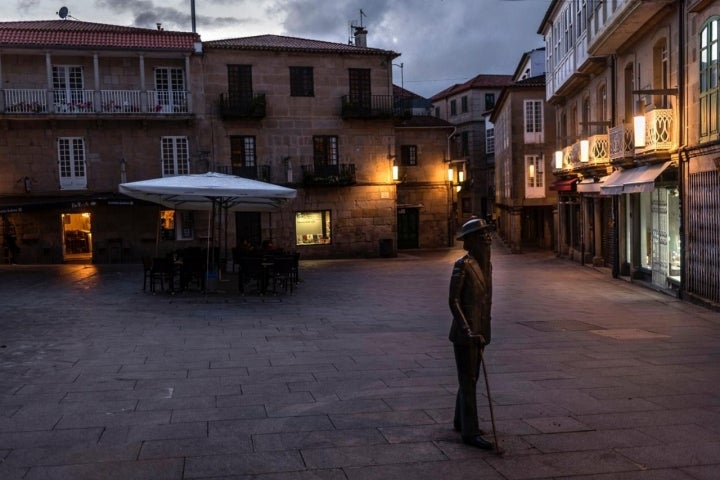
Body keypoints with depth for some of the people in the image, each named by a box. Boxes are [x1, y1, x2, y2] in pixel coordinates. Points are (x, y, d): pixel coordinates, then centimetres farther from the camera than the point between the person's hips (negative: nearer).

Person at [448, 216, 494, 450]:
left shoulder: (487, 265, 9)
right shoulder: (462, 264, -15)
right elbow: (453, 301, -16)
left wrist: (484, 332, 19)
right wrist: (468, 331, -21)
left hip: (480, 331, 8)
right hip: (464, 333, -8)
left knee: (470, 378, 17)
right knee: (468, 381, -3)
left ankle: (460, 422, 32)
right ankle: (470, 432, 4)